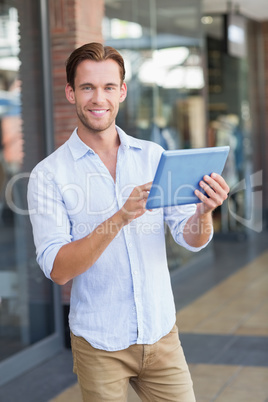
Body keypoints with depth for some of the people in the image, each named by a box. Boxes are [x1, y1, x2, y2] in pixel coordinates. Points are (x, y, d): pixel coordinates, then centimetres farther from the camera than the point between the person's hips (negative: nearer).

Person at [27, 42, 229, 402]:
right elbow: (57, 269, -16)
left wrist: (204, 211, -23)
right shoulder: (49, 174, -8)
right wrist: (120, 218, -29)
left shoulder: (154, 156, 2)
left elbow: (191, 239, 0)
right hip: (99, 345, -2)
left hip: (161, 334, 3)